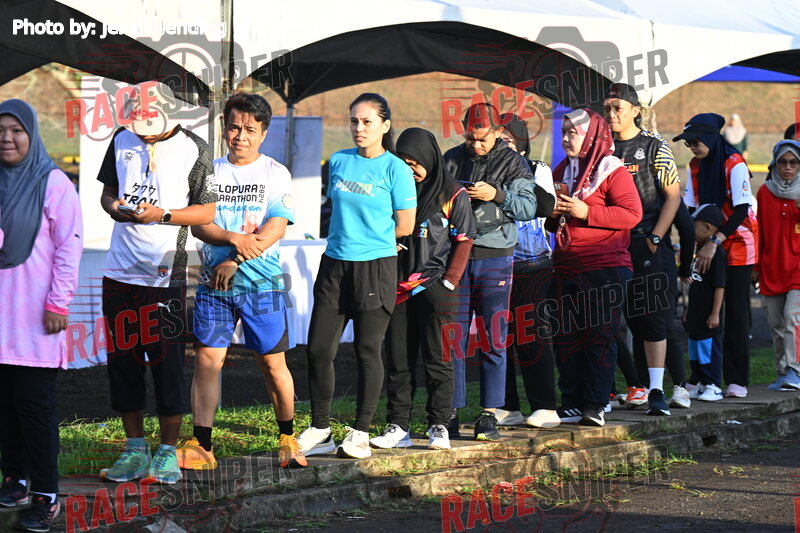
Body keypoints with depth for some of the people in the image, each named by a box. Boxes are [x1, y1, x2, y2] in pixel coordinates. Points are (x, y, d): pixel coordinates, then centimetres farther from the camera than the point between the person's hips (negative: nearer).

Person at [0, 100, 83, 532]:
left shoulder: (53, 183, -5)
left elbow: (69, 246, -7)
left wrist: (58, 303, -10)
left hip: (35, 316, -4)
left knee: (35, 404, -3)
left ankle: (45, 495, 2)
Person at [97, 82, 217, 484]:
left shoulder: (193, 149, -6)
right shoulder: (123, 140, 8)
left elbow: (207, 212, -5)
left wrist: (162, 215, -19)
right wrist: (114, 206, -5)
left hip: (166, 273, -5)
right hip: (120, 269, 5)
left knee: (167, 361, -2)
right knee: (122, 360, 8)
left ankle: (168, 452, 8)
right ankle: (135, 449, 18)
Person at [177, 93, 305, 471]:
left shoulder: (275, 173, 4)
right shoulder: (210, 171, 10)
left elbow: (277, 228, -6)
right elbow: (198, 225, 1)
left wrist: (235, 262, -14)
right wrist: (234, 239, -18)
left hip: (261, 283, -2)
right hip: (214, 283, 2)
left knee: (273, 362, 2)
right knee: (207, 358, -6)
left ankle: (287, 437, 18)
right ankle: (200, 446, -5)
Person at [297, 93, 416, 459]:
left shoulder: (395, 169, -5)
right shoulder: (339, 161, 9)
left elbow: (405, 226, -2)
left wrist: (370, 236, 6)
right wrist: (348, 235, 11)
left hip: (376, 266, -5)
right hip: (335, 264, 5)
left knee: (368, 350, 1)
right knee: (318, 348, 2)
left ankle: (361, 433, 11)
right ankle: (320, 430, 13)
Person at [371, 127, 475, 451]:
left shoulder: (453, 195, -1)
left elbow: (463, 241, -2)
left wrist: (449, 281, -9)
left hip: (434, 288, -5)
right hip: (399, 287, 5)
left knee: (437, 360, -2)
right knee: (398, 360, 5)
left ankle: (439, 426, 3)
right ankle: (398, 427, 9)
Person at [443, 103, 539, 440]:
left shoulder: (512, 163, 2)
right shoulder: (451, 159, 10)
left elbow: (528, 208, -5)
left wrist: (497, 194, -18)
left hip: (495, 259, -2)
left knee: (493, 341, -2)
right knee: (453, 339, 1)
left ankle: (489, 414, 3)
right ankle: (451, 413, 6)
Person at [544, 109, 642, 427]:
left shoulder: (612, 171, -4)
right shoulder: (562, 170, 17)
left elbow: (632, 213, -14)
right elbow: (552, 224, 27)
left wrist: (586, 212, -18)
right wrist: (553, 215, 3)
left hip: (605, 268, -7)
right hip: (566, 267, 7)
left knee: (600, 336, -5)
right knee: (566, 336, 4)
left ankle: (595, 406, -2)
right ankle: (572, 403, 10)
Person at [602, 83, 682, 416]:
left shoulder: (653, 148, 1)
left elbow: (673, 195, -1)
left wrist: (655, 238, -9)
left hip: (643, 243, -4)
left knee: (651, 318, -5)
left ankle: (656, 392, -4)